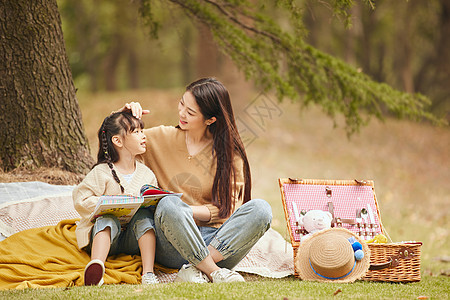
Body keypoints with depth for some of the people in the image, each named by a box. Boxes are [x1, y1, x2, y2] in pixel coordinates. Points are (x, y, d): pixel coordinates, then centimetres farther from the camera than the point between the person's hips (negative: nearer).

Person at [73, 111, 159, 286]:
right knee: (108, 220, -34)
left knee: (144, 217, -25)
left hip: (134, 240, 3)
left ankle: (148, 273, -38)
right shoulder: (102, 173, -4)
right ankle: (96, 265, -61)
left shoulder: (147, 174, 10)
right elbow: (81, 200, -11)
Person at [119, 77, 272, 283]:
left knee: (261, 209, -28)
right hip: (172, 247, 0)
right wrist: (124, 115, 2)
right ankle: (212, 272, -34)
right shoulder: (163, 138, 11)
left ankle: (193, 271, -36)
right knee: (169, 204, -34)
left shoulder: (230, 153, 5)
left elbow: (226, 210, 0)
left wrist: (188, 211, -17)